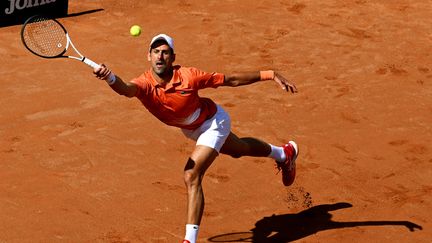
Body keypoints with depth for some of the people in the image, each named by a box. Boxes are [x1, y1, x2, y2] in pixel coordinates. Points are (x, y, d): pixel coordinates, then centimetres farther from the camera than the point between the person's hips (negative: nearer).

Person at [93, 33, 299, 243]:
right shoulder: (144, 84, -29)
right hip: (191, 129, 6)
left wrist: (270, 74, -24)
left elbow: (231, 80, -23)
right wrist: (109, 77, -76)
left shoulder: (188, 76, -34)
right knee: (239, 150, 32)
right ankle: (284, 153, 64)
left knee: (191, 176, -22)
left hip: (213, 122, -6)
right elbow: (126, 89, -54)